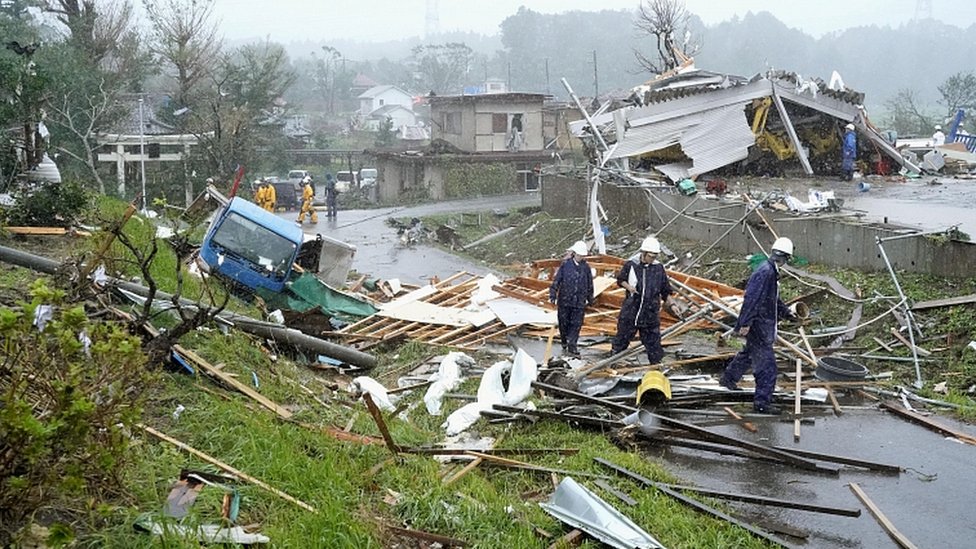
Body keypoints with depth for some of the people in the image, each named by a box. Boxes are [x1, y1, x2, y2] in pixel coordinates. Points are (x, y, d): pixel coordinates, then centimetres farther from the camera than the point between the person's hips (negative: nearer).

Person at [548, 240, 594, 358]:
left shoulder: (586, 267, 3)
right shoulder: (565, 265, -4)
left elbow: (590, 284, 14)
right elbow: (557, 280, -3)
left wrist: (590, 299, 20)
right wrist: (553, 295, -7)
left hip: (579, 301, 1)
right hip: (564, 300, -1)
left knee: (576, 324, -4)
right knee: (564, 323, 8)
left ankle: (572, 346, -2)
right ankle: (565, 343, 24)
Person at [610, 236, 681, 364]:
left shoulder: (659, 268, 0)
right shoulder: (631, 265, -5)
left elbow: (665, 291, 8)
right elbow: (620, 280, 10)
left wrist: (671, 305, 0)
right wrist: (628, 286, -10)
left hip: (651, 313, 1)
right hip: (631, 310, -1)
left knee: (653, 341, 4)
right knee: (622, 337, 11)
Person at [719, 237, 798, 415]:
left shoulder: (772, 272, 11)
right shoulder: (765, 272, -22)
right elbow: (752, 298, -26)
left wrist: (787, 313, 27)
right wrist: (745, 323, -27)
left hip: (764, 324, 11)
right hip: (759, 325, -11)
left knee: (749, 353, 29)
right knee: (766, 364, -7)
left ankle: (728, 378, 47)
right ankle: (762, 402, -1)